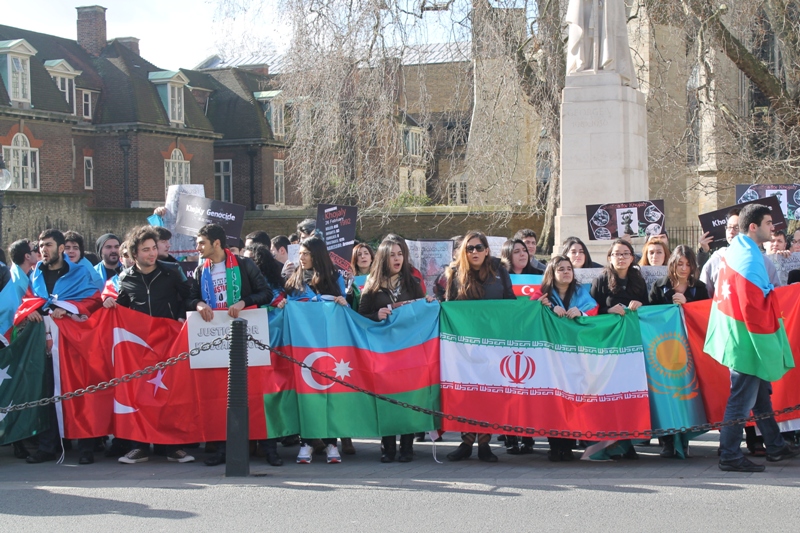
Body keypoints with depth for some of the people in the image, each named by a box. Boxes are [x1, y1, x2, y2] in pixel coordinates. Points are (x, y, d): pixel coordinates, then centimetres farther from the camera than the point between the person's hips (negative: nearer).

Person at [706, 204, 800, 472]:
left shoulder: (737, 248, 8)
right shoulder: (749, 259, -22)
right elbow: (753, 306, -23)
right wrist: (768, 327, -10)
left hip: (739, 335, 10)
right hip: (748, 338, -10)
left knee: (761, 392, 18)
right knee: (742, 399, -3)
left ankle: (775, 446, 29)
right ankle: (730, 456, 3)